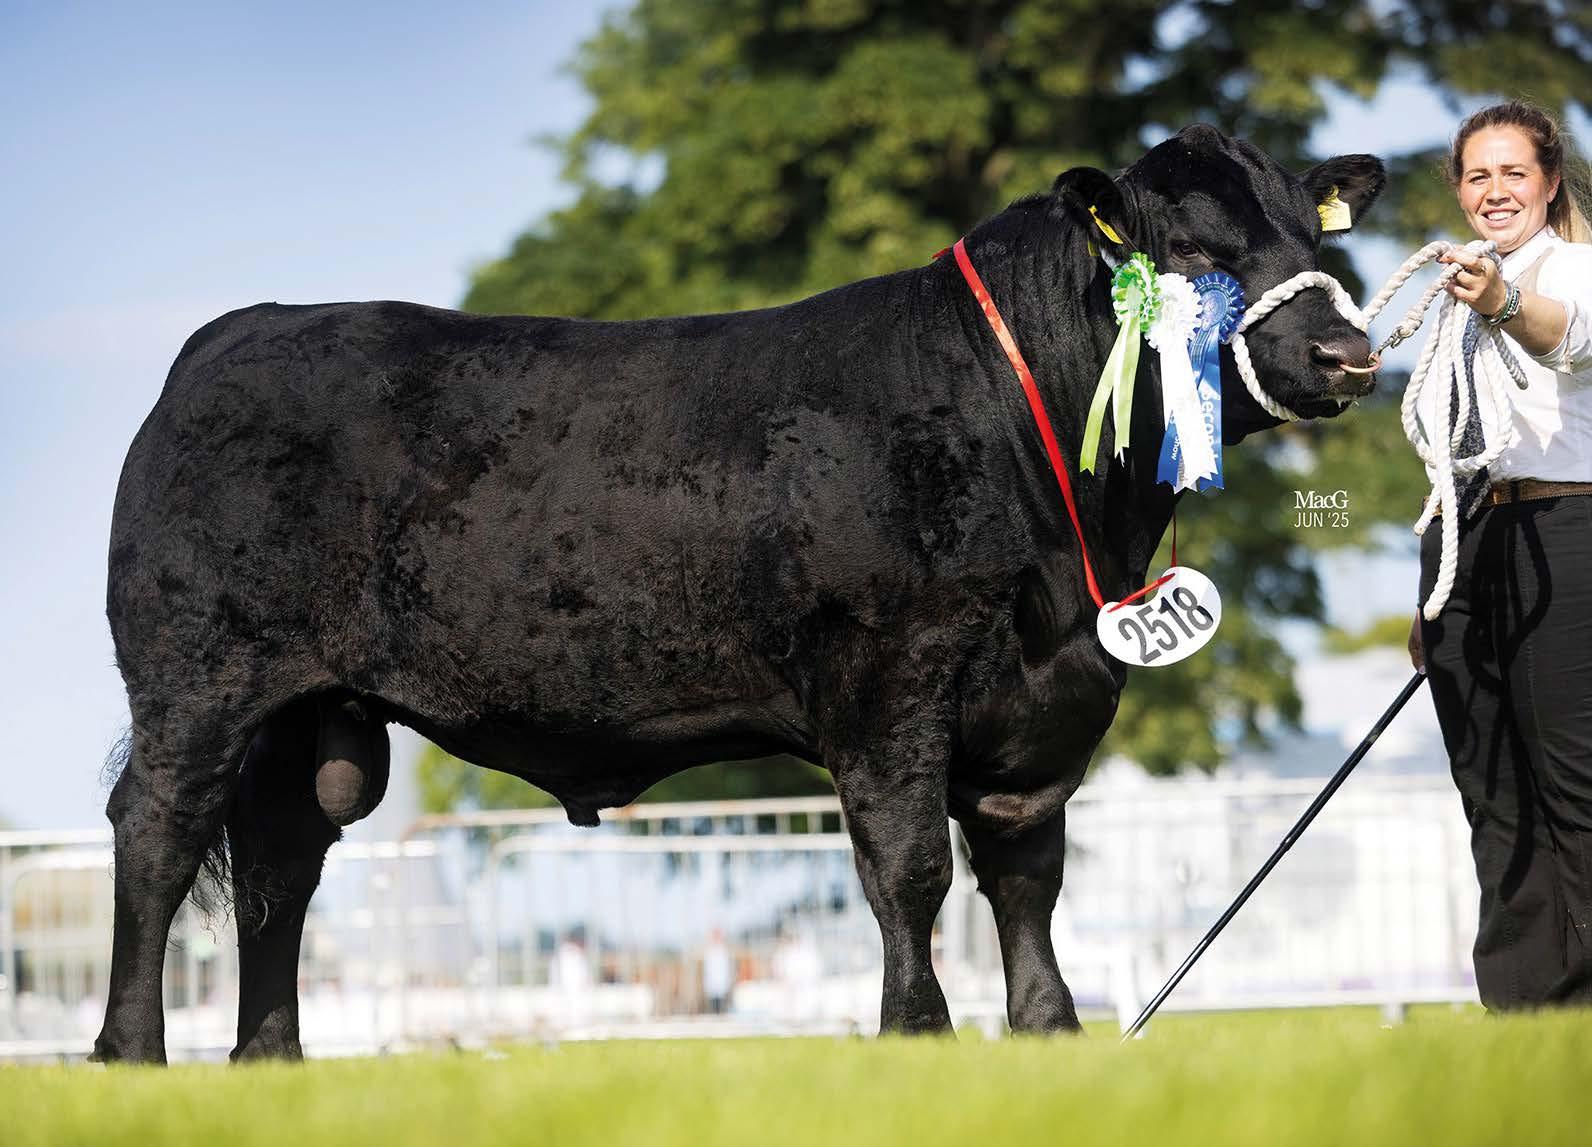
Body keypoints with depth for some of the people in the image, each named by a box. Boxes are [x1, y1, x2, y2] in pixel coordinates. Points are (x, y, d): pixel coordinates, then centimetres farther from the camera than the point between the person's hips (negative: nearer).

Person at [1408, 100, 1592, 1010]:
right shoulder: (1460, 292, 21)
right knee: (1494, 794, 4)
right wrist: (1431, 599, 22)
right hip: (1461, 542, 7)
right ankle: (1517, 1011, 5)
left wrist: (1505, 306, -49)